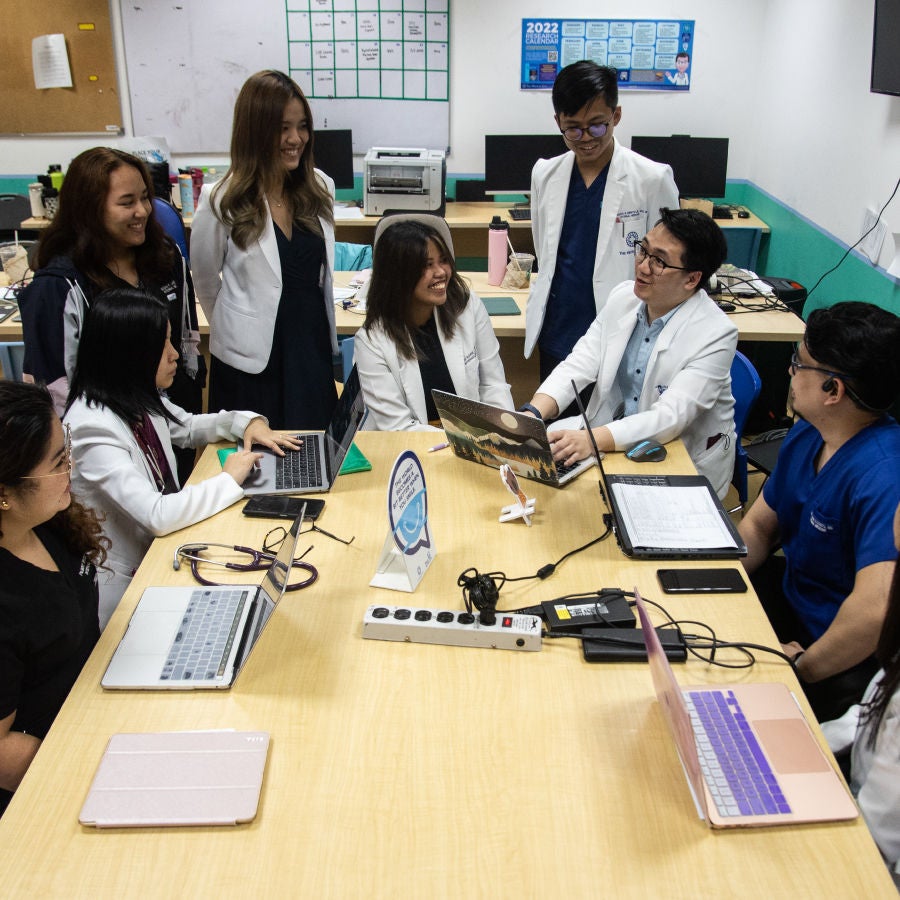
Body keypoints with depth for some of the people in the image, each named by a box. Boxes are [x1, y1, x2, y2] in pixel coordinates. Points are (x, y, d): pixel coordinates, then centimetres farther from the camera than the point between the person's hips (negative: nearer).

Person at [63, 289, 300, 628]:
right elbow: (157, 515, -33)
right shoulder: (92, 428, -27)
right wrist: (229, 480, -20)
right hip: (128, 583, -8)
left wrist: (247, 423, 1)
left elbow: (188, 427, 20)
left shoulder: (139, 400, 0)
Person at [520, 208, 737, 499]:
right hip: (618, 438, 6)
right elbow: (579, 364, -5)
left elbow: (670, 417, -28)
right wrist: (532, 414, -23)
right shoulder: (623, 297, -1)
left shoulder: (716, 333, -20)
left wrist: (592, 439, -42)